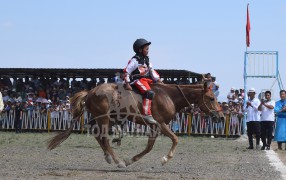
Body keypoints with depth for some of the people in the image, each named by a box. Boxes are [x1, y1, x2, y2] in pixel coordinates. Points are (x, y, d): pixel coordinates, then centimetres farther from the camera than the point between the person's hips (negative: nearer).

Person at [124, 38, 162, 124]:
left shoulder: (146, 60, 16)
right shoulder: (135, 60, -9)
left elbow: (151, 71, 21)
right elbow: (127, 71, -10)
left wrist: (158, 80, 14)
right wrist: (127, 84, -14)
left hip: (147, 79, 9)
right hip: (138, 80, -9)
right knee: (149, 92, -30)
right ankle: (147, 114, -34)